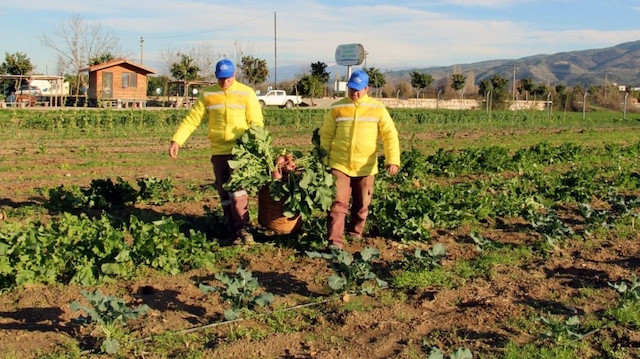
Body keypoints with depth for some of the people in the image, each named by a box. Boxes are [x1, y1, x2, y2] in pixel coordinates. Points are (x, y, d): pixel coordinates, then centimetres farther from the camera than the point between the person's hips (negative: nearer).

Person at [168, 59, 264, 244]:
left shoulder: (246, 93, 1)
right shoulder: (208, 94, 7)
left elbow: (256, 121, 0)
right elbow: (192, 118, 6)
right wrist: (176, 140, -2)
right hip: (218, 151, 3)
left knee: (237, 189, -17)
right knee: (225, 194, 5)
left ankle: (243, 229, -7)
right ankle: (234, 233, 13)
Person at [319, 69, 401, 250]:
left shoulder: (378, 109, 0)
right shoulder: (337, 108, 2)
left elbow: (390, 135, -4)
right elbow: (326, 135, 8)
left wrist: (392, 160, -16)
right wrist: (324, 161, 5)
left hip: (365, 167, 1)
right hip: (339, 165, -1)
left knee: (362, 205, 14)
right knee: (338, 203, -9)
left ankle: (355, 232, 35)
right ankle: (335, 240, -10)